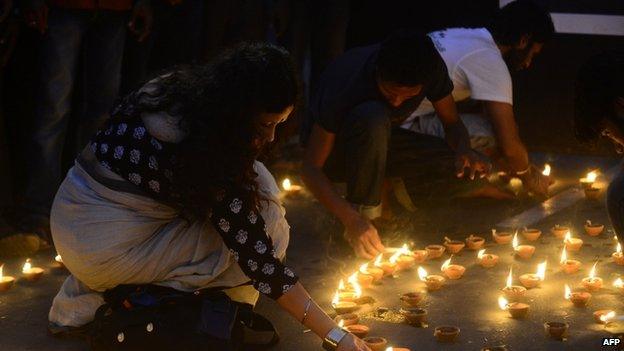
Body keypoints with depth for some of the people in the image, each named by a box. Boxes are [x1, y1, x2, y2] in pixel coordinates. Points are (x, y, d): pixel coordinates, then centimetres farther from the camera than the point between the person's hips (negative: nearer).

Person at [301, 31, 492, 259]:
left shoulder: (431, 69, -20)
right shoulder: (346, 81, -33)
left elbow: (452, 122, -4)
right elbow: (311, 168, -30)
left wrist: (464, 149, -28)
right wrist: (352, 220, -41)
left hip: (380, 143, 5)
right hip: (334, 151, -5)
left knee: (471, 173, -18)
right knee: (372, 118, -40)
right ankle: (363, 212, -24)